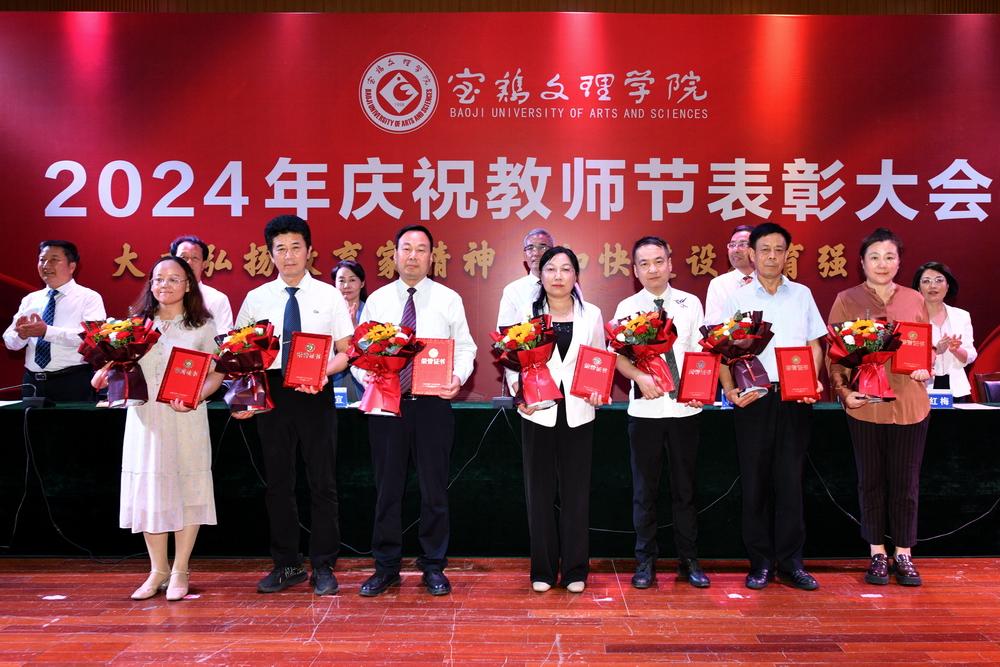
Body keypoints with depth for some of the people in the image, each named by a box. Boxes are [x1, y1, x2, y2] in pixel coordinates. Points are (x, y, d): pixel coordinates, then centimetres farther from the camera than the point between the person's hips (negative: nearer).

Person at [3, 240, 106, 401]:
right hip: (33, 382, 5)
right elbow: (10, 342, 10)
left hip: (73, 384, -4)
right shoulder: (30, 299, 14)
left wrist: (47, 331, -25)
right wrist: (21, 334, -12)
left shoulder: (89, 298, -2)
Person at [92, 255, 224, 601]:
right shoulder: (136, 324, 11)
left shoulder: (202, 326, 4)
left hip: (186, 418, -2)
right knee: (148, 489, 5)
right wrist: (105, 372, -7)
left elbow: (216, 373, 2)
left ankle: (180, 572, 13)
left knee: (187, 490, 1)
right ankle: (158, 570, 19)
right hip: (144, 417, 3)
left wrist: (196, 397, -15)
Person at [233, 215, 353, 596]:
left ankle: (323, 567, 16)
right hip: (273, 392, 2)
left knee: (323, 482, 4)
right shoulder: (256, 298, 7)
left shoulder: (330, 296, 3)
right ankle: (286, 565, 24)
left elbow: (345, 352, 3)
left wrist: (324, 370, -17)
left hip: (316, 394, -2)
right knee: (278, 482, 10)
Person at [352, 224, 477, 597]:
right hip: (386, 402, 1)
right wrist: (365, 374, -15)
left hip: (433, 404, -1)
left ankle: (434, 567, 20)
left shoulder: (449, 299, 5)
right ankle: (386, 567, 21)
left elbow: (465, 348, 3)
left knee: (434, 489, 6)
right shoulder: (377, 300, 7)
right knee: (387, 489, 8)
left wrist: (458, 376, -16)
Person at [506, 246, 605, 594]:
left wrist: (598, 391, -10)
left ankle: (575, 570, 17)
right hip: (538, 413, 0)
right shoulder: (527, 314, 2)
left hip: (578, 413, 1)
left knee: (576, 491, 5)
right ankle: (543, 569, 17)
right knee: (540, 491, 5)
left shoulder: (592, 315, 6)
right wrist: (519, 394, -16)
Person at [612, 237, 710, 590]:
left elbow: (700, 353, 4)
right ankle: (646, 561, 19)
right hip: (644, 409, -1)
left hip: (685, 408, 1)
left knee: (685, 487, 10)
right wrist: (640, 377, -20)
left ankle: (689, 561, 23)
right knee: (645, 488, 7)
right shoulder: (627, 307, 2)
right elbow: (618, 357, -2)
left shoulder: (690, 303, 5)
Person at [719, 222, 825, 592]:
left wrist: (812, 381, -4)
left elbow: (814, 345, 13)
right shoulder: (736, 298, 4)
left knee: (790, 480, 4)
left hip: (794, 398, 1)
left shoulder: (802, 295, 10)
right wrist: (730, 389, -13)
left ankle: (790, 562, 14)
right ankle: (760, 562, 14)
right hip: (753, 398, -1)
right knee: (755, 481, 4)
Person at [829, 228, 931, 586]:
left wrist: (925, 369, -5)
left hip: (909, 404, 2)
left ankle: (904, 555, 22)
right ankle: (877, 555, 21)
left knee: (905, 483, 8)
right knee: (871, 482, 8)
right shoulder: (846, 300, 0)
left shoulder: (915, 300, 7)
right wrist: (844, 391, -11)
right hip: (865, 405, -1)